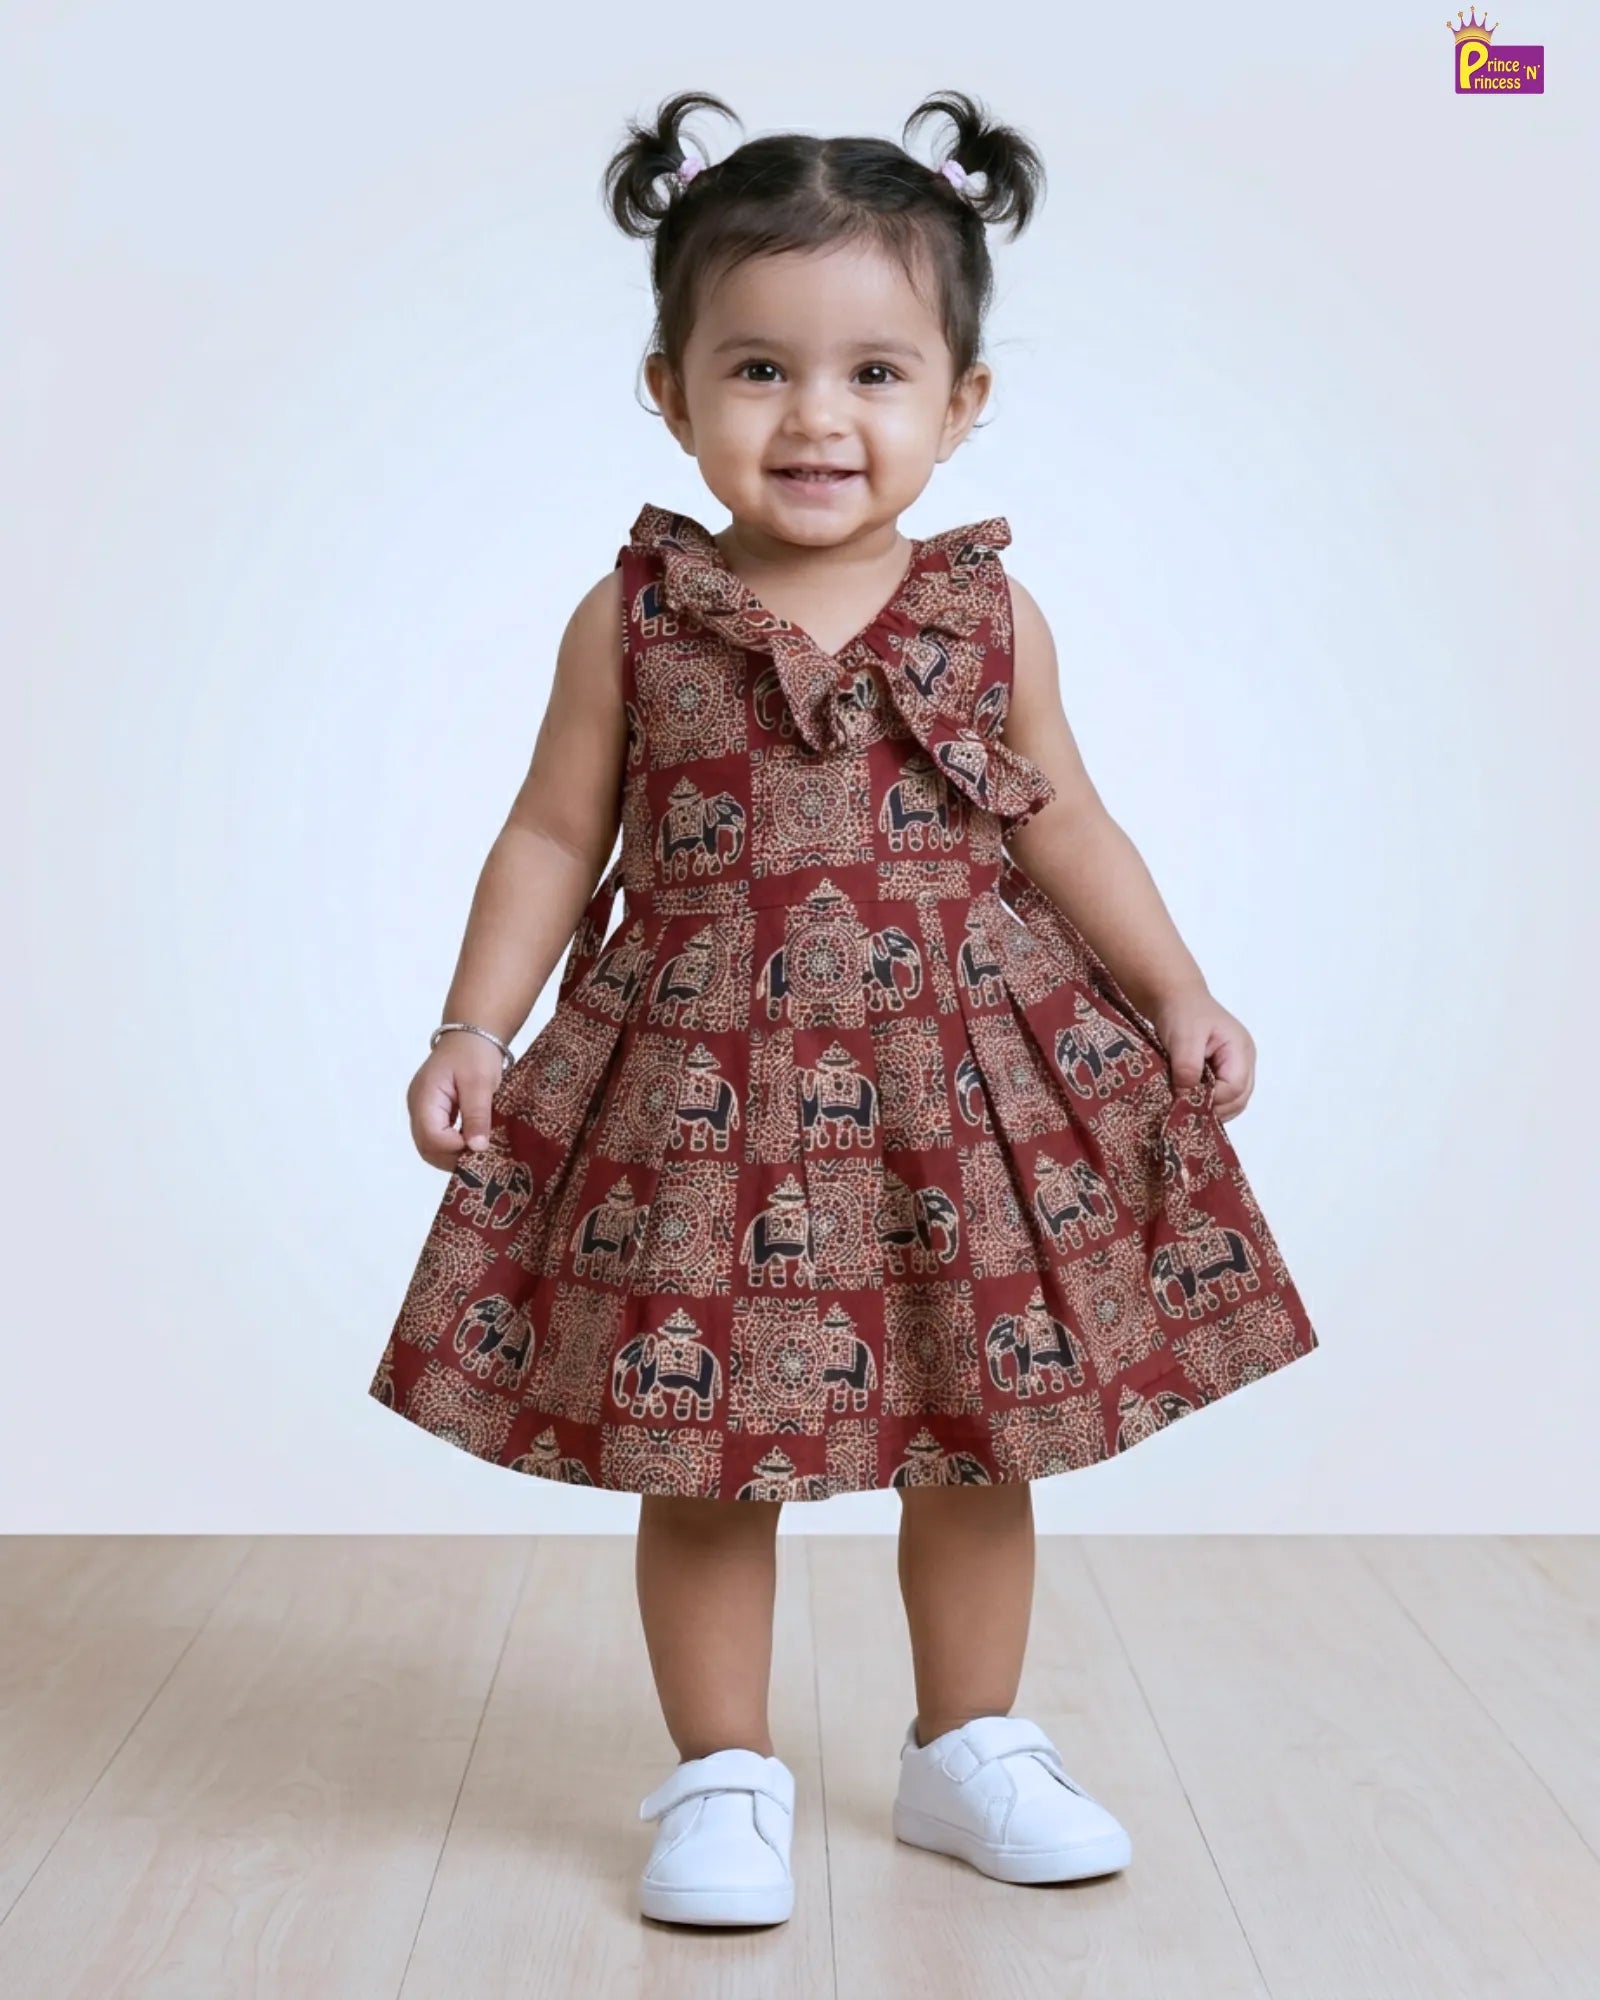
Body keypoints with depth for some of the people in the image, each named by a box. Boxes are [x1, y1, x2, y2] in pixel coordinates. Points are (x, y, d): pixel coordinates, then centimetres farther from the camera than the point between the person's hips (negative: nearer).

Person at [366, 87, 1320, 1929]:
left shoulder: (990, 614, 0)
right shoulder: (632, 619, -4)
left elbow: (1061, 824, 8)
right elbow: (555, 838, 1)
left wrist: (1178, 994, 1)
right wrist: (475, 1029, -6)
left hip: (963, 1074, 2)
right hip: (702, 1081, -1)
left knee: (978, 1435, 12)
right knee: (702, 1452, 6)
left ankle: (968, 1746, 33)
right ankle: (724, 1777, 25)